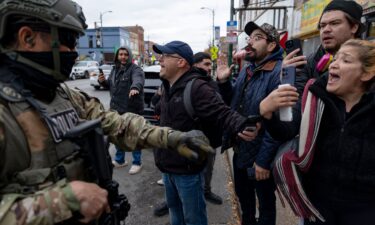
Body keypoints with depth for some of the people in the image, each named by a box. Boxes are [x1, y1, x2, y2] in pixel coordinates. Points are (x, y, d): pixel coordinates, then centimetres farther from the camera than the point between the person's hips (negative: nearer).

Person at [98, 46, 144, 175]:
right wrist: (102, 81, 1)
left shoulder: (135, 69, -12)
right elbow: (110, 85, 23)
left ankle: (137, 163, 22)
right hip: (116, 109, 8)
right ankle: (119, 160, 38)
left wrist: (135, 87, -58)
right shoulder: (115, 70, 13)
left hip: (132, 110, -7)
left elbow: (138, 80, -35)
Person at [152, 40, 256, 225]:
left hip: (187, 168, -8)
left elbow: (221, 113, -32)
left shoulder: (197, 88, -23)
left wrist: (240, 125, -48)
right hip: (168, 165, 8)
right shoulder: (168, 87, 6)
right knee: (174, 208, 28)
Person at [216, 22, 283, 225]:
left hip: (260, 156, -8)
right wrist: (223, 82, -1)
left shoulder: (279, 73, -21)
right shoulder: (246, 70, 7)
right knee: (243, 195, 27)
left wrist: (263, 160, -22)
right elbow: (234, 103, 15)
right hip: (240, 150, 8)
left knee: (265, 204, 16)